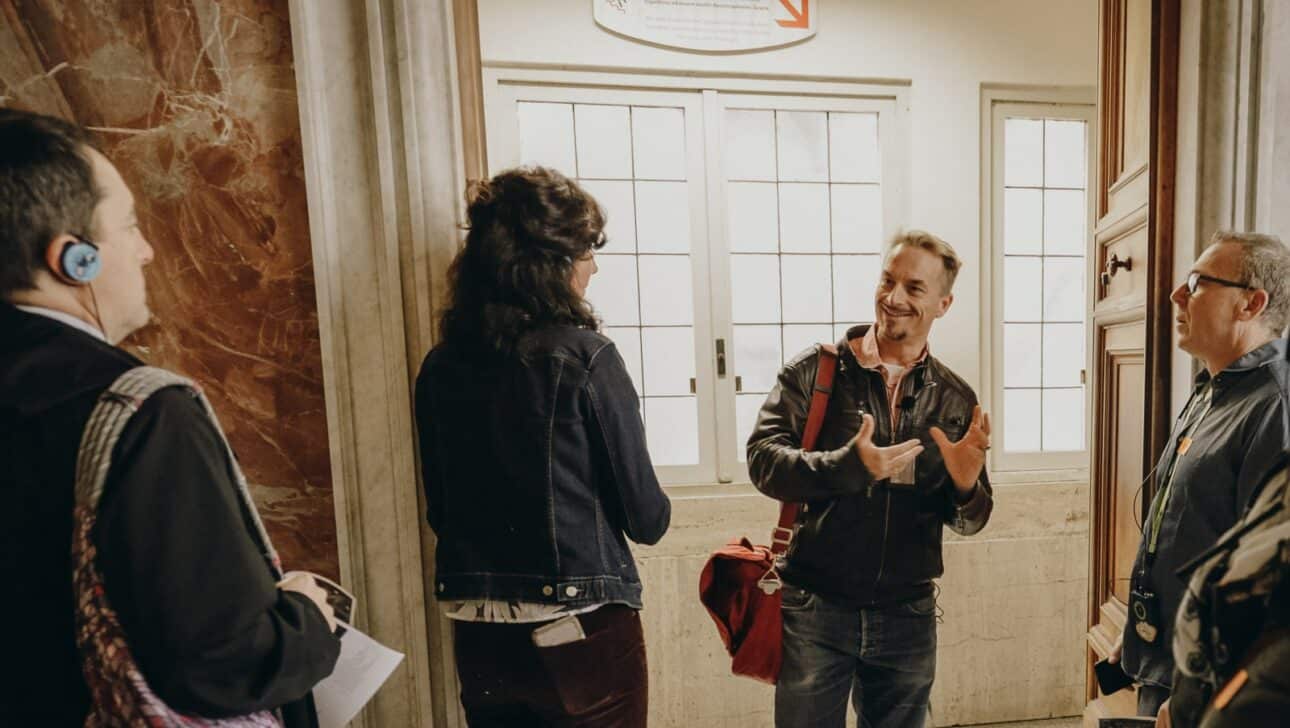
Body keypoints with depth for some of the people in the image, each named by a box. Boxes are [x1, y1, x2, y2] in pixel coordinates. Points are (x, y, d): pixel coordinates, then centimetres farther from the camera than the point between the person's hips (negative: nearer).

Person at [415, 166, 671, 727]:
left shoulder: (439, 366, -4)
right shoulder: (585, 357, -18)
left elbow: (440, 510, 7)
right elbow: (646, 518, -12)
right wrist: (654, 512, 10)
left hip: (478, 637, 5)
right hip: (582, 632, -4)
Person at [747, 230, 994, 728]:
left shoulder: (956, 400, 2)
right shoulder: (814, 370, -8)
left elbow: (969, 521, 7)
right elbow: (761, 459, -17)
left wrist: (966, 487, -16)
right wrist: (846, 466, -32)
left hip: (908, 615, 4)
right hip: (816, 609, -3)